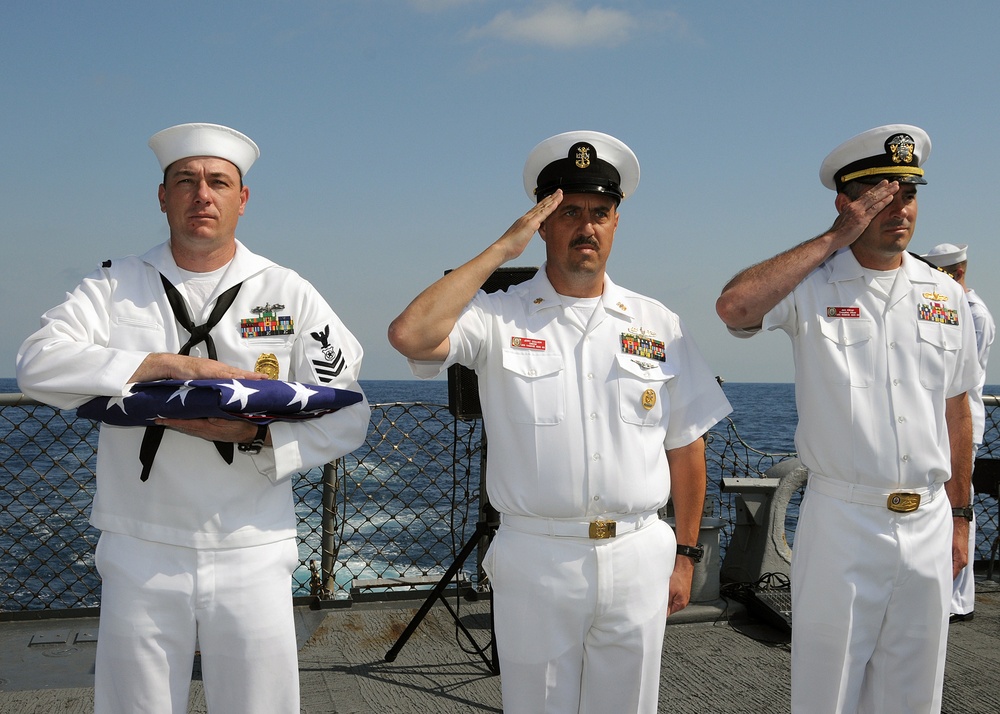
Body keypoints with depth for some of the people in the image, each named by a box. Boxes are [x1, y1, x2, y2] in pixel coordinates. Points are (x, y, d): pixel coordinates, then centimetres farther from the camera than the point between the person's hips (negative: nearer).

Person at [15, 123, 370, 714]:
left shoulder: (288, 294, 3)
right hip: (140, 555, 1)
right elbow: (37, 365, -11)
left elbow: (347, 418, -1)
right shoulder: (116, 286, 5)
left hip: (252, 558, 0)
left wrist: (254, 437, -18)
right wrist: (174, 365, -18)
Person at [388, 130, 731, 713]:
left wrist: (686, 555, 8)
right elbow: (410, 336, -22)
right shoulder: (499, 318, -3)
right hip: (534, 560, -2)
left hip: (638, 560, 2)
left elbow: (686, 446, 10)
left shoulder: (659, 326, 6)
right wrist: (502, 249, -15)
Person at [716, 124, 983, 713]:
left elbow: (955, 412, 13)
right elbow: (734, 306, -28)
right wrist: (833, 240, -18)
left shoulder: (945, 295, 8)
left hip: (929, 526, 5)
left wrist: (959, 516, 14)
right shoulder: (812, 287, -6)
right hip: (841, 524, -4)